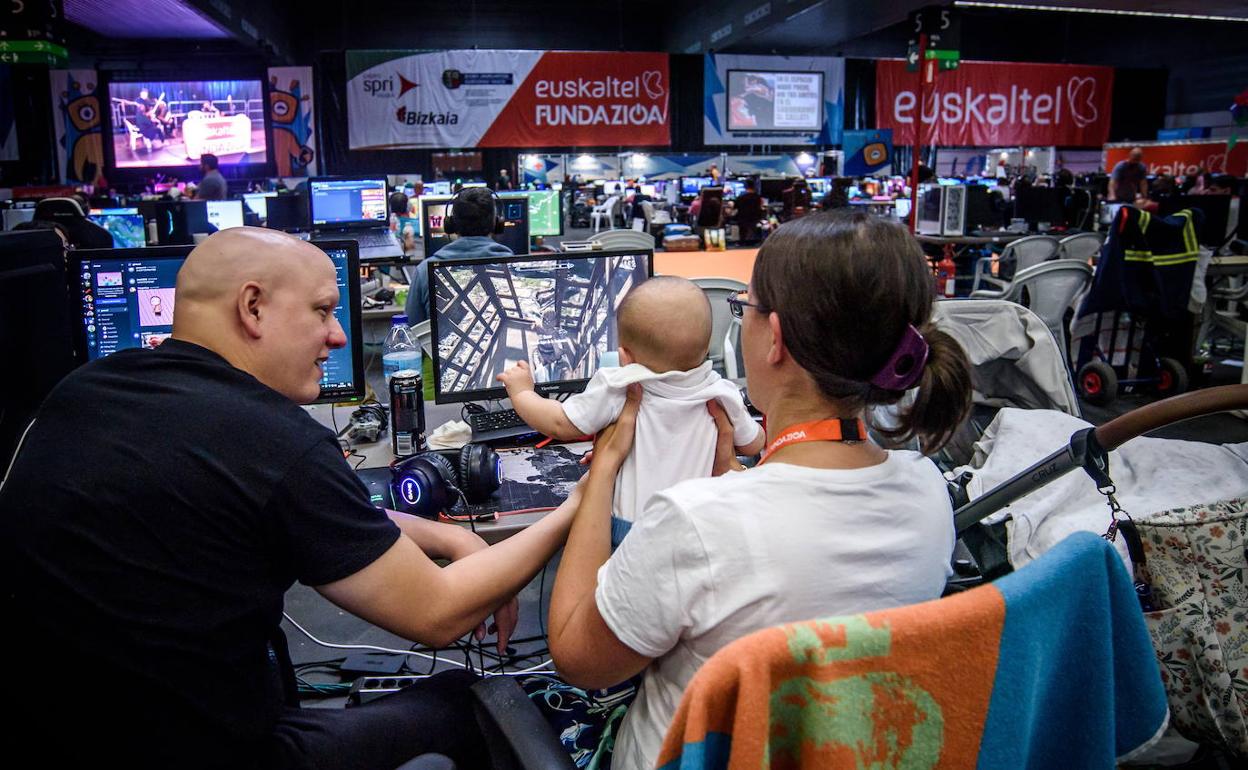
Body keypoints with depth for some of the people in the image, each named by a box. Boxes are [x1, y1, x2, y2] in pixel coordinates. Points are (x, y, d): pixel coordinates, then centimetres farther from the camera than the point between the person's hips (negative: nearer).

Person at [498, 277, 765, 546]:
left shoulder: (617, 390, -13)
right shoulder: (722, 395, -2)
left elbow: (561, 425, -5)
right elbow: (753, 445, 14)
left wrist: (521, 391, 12)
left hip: (627, 527, -3)